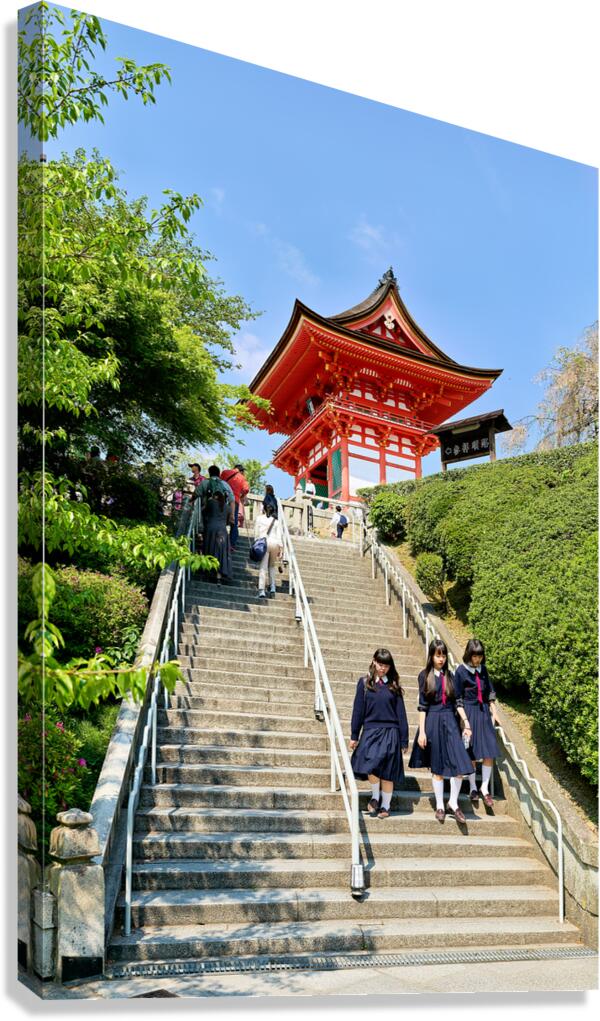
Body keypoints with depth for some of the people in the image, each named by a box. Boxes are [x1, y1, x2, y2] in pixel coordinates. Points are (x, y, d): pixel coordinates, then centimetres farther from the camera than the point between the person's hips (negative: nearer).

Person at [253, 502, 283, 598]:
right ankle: (272, 587, 13)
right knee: (272, 565, 21)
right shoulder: (276, 521, 12)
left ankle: (262, 590, -13)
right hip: (275, 543, 2)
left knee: (263, 567, -4)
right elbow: (279, 536, 6)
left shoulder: (259, 519, 9)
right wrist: (281, 549, 5)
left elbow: (256, 534, 8)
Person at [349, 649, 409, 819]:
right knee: (371, 765, -18)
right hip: (370, 731, -1)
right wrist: (354, 736, 3)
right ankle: (375, 796, 9)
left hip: (390, 732, 1)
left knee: (387, 773, 3)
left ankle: (385, 806, 20)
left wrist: (404, 740, 6)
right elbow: (358, 710, 5)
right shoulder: (364, 682, 3)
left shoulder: (393, 685, 5)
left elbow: (401, 713, 7)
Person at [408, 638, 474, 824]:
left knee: (460, 765, -7)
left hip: (450, 721, 3)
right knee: (437, 767, 5)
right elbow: (422, 706, -2)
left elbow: (457, 702, 10)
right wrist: (421, 731, -7)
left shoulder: (449, 676, 9)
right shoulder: (425, 675, -1)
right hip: (433, 722, -3)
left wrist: (466, 723, 0)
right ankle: (439, 806, 20)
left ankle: (453, 803, 12)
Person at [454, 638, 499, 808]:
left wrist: (493, 712, 10)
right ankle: (473, 789, 20)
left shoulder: (483, 669, 4)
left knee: (490, 752, 1)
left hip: (484, 712, 5)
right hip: (469, 713, -4)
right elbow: (458, 698, -8)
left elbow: (490, 692, 14)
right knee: (471, 754, 4)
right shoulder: (461, 671, -10)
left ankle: (484, 788, 15)